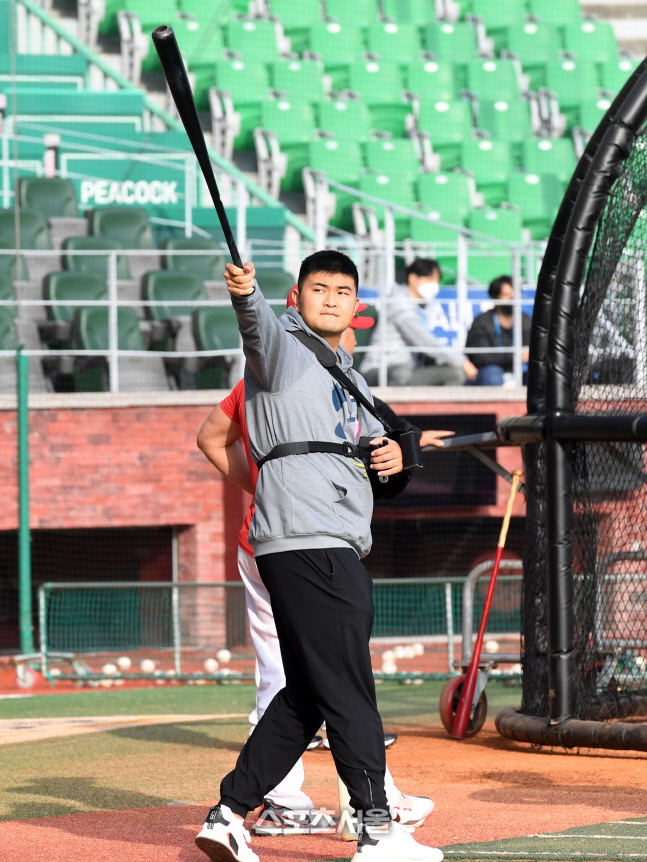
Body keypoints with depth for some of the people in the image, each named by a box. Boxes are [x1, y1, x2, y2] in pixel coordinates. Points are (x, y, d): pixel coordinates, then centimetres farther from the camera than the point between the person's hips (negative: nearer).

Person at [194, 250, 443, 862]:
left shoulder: (348, 373, 26)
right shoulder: (285, 348, 0)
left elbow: (370, 433, 33)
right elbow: (259, 328, -23)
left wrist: (390, 449, 8)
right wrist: (246, 293, -46)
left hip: (339, 547, 10)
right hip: (304, 540, -10)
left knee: (307, 695, 12)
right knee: (346, 689, -10)